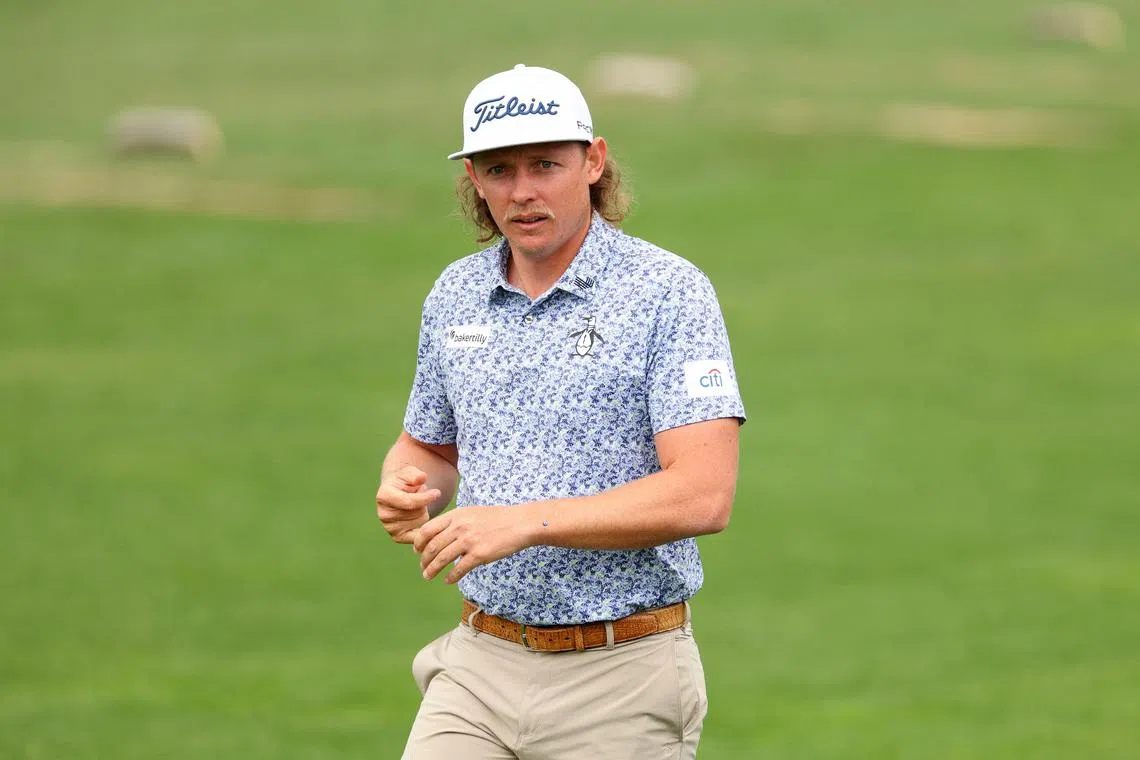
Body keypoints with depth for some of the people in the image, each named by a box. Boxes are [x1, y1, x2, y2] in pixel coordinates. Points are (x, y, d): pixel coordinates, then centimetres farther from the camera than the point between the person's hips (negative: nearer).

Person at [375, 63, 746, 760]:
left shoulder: (669, 292, -9)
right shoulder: (455, 297, 10)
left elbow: (704, 495, -17)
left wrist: (526, 522, -23)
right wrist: (405, 491, 1)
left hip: (622, 677, -4)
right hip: (482, 670, 4)